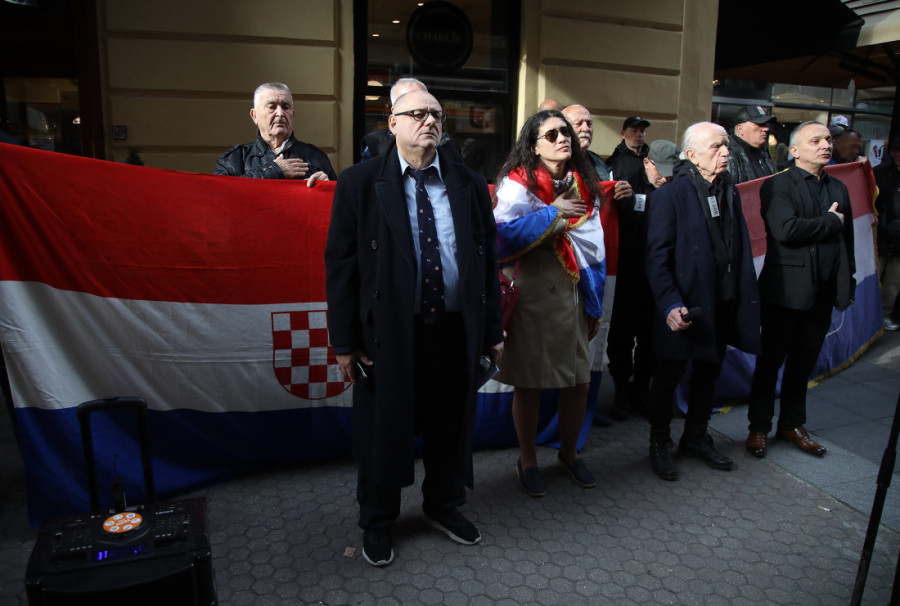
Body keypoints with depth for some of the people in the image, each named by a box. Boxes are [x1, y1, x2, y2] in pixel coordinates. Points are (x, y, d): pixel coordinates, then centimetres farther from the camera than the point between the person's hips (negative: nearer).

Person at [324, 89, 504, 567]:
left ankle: (443, 506, 43)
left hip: (457, 330, 3)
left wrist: (492, 331, 6)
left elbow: (488, 260, 8)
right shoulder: (360, 182, -2)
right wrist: (345, 340, -8)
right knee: (384, 430, 12)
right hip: (389, 332, -3)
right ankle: (377, 522, 35)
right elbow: (340, 263, -5)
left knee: (451, 426, 17)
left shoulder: (470, 185, 6)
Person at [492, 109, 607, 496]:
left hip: (573, 295, 5)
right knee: (529, 382, 6)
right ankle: (527, 461, 26)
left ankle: (569, 452, 33)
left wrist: (594, 304, 9)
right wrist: (553, 214, -15)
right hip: (531, 296, -4)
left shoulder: (583, 186, 10)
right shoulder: (518, 184, -4)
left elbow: (594, 249, 11)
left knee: (579, 379, 8)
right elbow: (502, 236, -19)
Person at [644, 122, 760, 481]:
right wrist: (670, 304, -24)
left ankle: (696, 438, 38)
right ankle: (659, 445, 25)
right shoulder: (671, 195, -12)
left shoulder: (729, 193, 8)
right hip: (682, 308, -7)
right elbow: (656, 256, -16)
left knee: (708, 373, 19)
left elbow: (742, 252, 12)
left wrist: (746, 300, 7)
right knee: (669, 376, 7)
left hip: (722, 305, 7)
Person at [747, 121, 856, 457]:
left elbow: (847, 241, 17)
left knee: (803, 363, 14)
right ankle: (759, 427, 17)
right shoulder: (778, 185, -7)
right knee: (770, 361, 5)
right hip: (786, 290, -6)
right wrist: (830, 221, -10)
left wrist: (848, 284, 12)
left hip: (822, 293, 6)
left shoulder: (838, 189, 14)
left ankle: (792, 424, 29)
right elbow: (786, 230, -24)